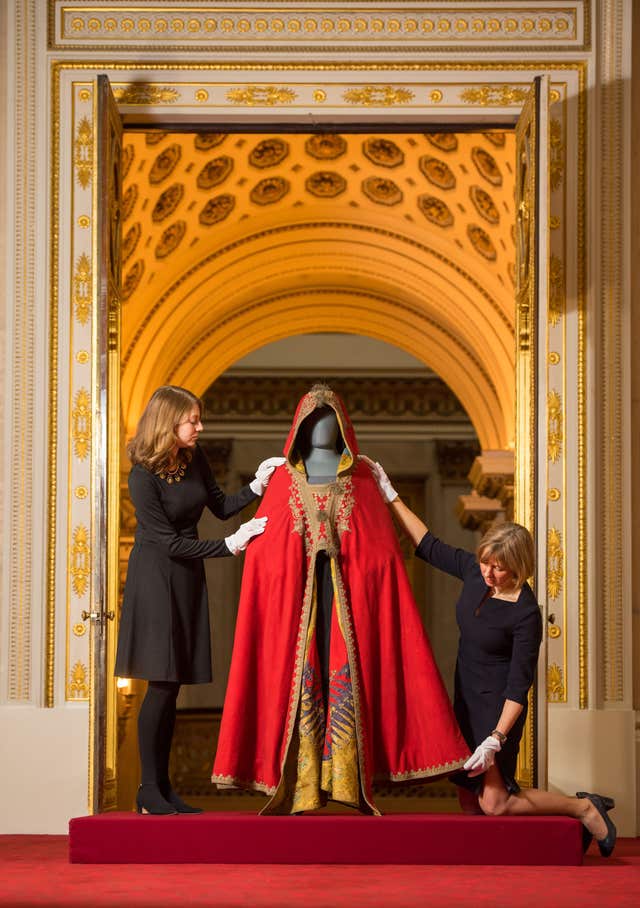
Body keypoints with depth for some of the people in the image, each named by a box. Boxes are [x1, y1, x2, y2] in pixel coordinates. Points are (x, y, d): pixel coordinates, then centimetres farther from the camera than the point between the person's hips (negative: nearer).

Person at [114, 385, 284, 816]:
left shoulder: (194, 458, 2)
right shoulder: (144, 477, -18)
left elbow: (221, 506, 13)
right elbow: (170, 542, -17)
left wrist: (258, 486, -3)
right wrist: (231, 545, -19)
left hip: (188, 577, 7)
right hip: (156, 577, -7)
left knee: (173, 684, 7)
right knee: (162, 684, -7)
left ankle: (163, 785, 13)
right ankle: (149, 790, 1)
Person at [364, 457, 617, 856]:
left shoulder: (526, 614, -21)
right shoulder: (473, 571, -3)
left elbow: (519, 684, -20)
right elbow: (429, 545, 10)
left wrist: (495, 739, -24)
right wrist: (391, 496, 8)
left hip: (499, 707, -8)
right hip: (467, 700, 8)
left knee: (494, 802, -13)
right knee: (470, 802, 10)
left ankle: (584, 808, 6)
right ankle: (571, 809, 25)